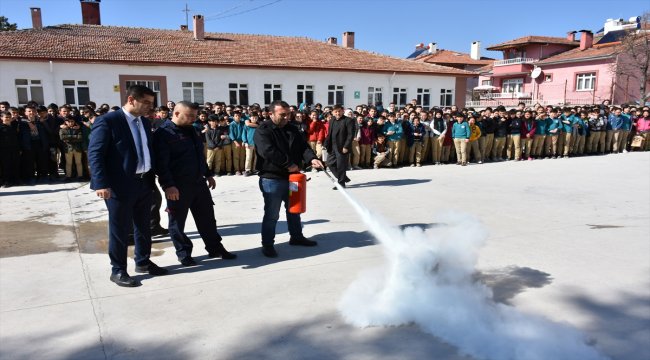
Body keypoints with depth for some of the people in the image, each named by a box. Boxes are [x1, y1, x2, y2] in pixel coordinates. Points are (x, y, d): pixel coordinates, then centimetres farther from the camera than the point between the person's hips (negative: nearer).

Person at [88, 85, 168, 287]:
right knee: (120, 229, 4)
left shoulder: (144, 122, 11)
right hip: (120, 185, -7)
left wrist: (151, 178, 16)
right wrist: (101, 184, -22)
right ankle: (118, 270, 18)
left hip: (144, 183, 7)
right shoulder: (108, 121, -12)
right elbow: (95, 154, -15)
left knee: (144, 226, 17)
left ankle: (143, 262, 33)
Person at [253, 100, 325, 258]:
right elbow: (269, 152, -26)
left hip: (290, 177, 7)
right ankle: (267, 244, 14)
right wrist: (289, 165, -22)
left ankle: (296, 237, 36)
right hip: (271, 179, -7)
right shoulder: (263, 130, -14)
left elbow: (303, 146, 1)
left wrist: (312, 159, -20)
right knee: (272, 214, 1)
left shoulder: (292, 130, 9)